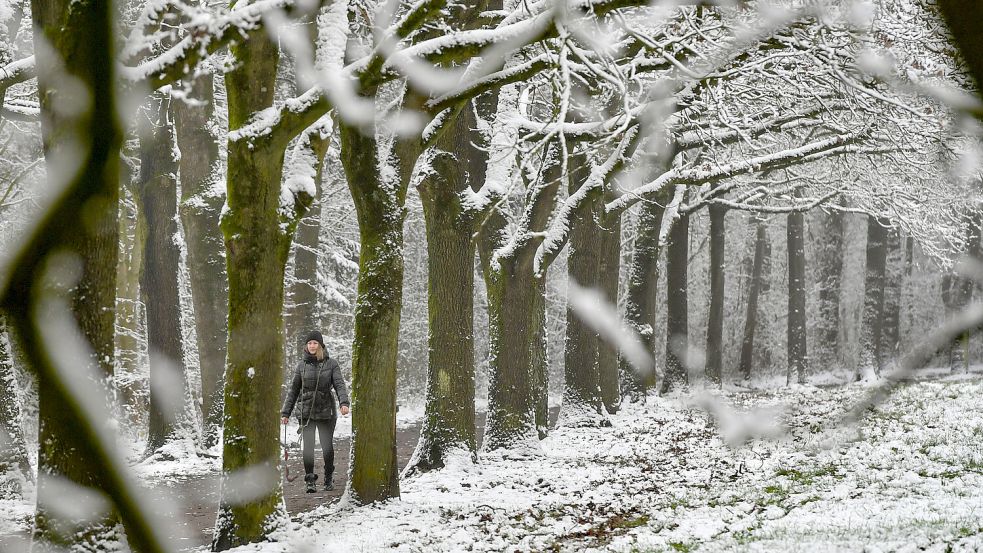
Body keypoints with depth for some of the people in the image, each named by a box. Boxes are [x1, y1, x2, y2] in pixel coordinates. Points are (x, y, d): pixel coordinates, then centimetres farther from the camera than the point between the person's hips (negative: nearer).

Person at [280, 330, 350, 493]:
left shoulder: (331, 364, 1)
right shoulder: (302, 365, 8)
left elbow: (339, 385, -7)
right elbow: (293, 390, 13)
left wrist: (344, 402, -26)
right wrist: (285, 412, 9)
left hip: (326, 412, -1)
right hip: (307, 411, 1)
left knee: (327, 446, 1)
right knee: (308, 447, -9)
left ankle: (328, 478, 22)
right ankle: (310, 481, -2)